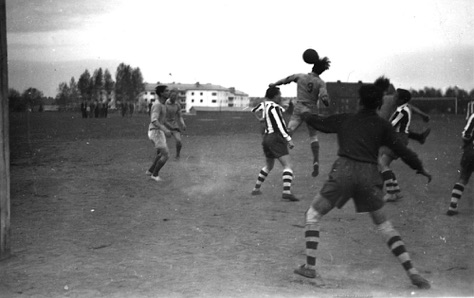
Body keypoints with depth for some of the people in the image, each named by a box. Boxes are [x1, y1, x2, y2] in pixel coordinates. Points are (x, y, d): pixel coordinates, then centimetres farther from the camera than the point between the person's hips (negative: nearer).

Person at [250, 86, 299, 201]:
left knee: (268, 166, 26)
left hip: (266, 138, 9)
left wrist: (260, 118, 43)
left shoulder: (264, 103, 9)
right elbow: (280, 125, -21)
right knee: (287, 165, -14)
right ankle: (287, 191, -29)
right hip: (276, 139, -9)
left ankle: (256, 189, 30)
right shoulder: (274, 107, -15)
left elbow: (254, 110, 29)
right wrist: (289, 140, -21)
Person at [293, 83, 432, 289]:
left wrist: (306, 115, 48)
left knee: (312, 216, 14)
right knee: (384, 225, 15)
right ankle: (412, 272, 8)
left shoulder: (344, 120, 15)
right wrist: (420, 168, 19)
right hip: (370, 176, 1)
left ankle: (310, 267, 6)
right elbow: (401, 150, 6)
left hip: (343, 171, -1)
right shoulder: (382, 126, 11)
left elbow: (317, 122, 27)